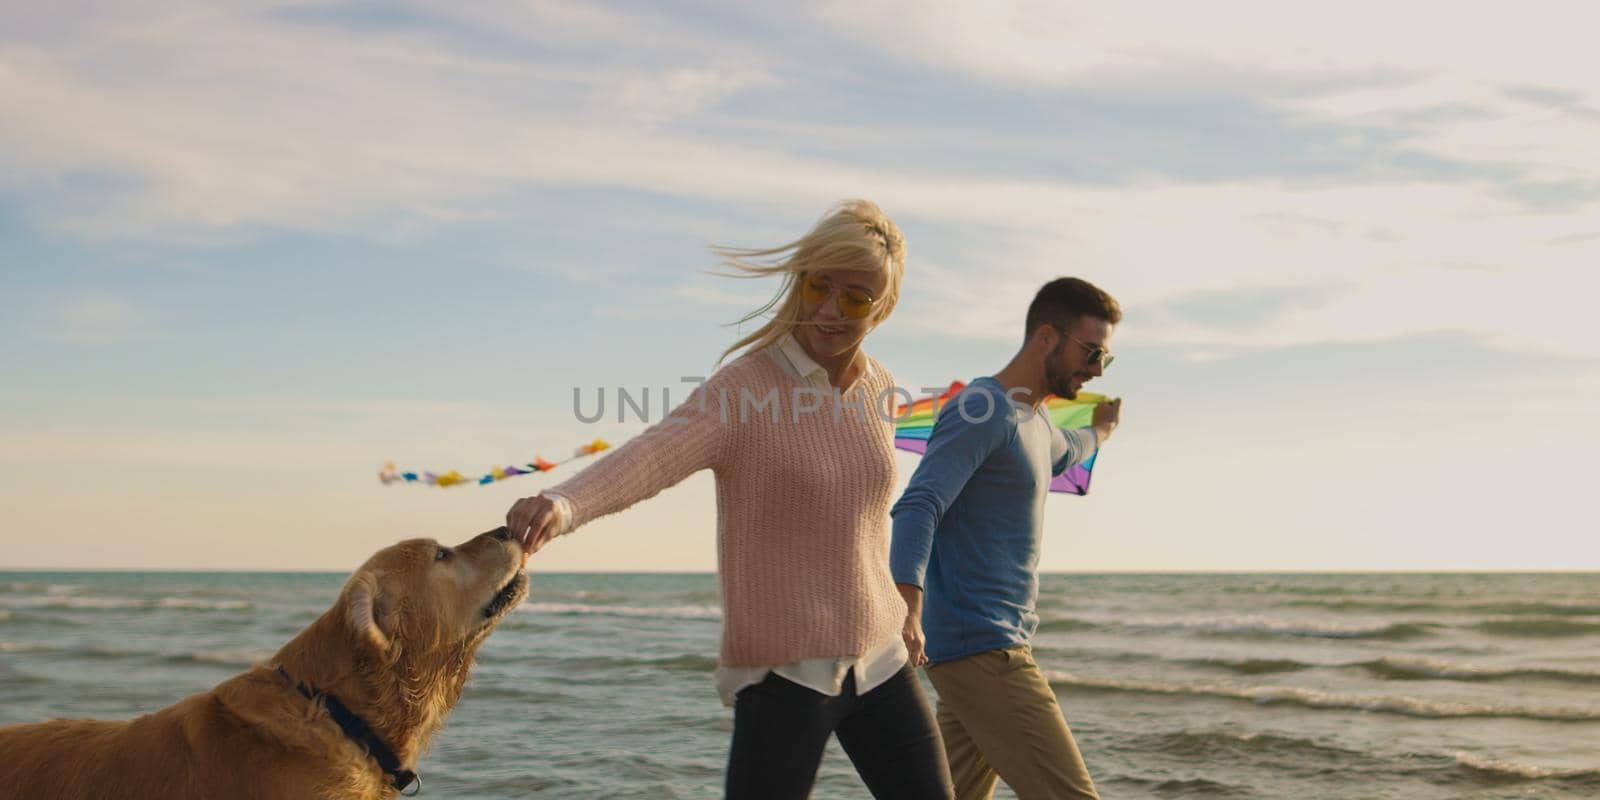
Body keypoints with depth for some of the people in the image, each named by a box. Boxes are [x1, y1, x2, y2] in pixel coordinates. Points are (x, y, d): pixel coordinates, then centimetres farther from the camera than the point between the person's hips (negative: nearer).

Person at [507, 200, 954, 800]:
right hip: (784, 668, -6)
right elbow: (651, 457, -31)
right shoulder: (744, 387, -14)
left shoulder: (879, 388, 6)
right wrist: (562, 504, -50)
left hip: (879, 660, 6)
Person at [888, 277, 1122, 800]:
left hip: (998, 646, 10)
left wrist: (1099, 432, 67)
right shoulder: (981, 412, -11)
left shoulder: (1035, 420, 20)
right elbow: (919, 506, -25)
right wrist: (908, 606, -41)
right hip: (980, 650, -10)